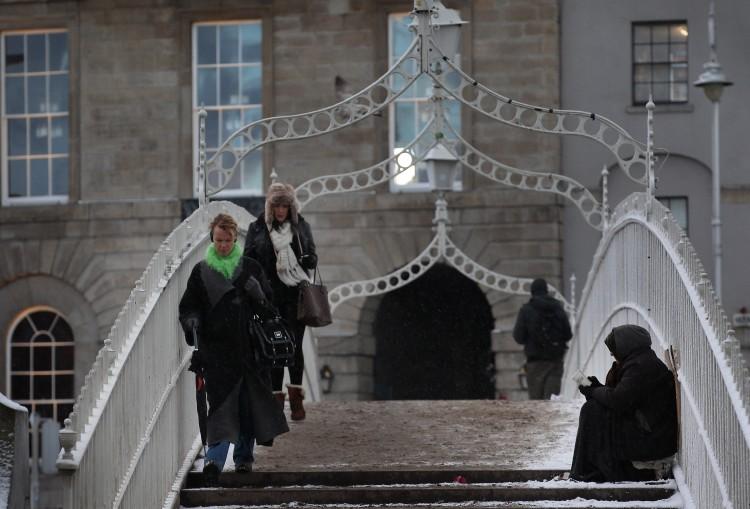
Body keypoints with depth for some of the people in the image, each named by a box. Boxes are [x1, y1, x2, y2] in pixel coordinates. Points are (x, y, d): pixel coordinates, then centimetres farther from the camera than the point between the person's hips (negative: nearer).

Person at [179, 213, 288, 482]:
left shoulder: (250, 268, 9)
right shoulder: (201, 271, 7)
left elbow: (268, 306, 11)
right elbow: (188, 306, 9)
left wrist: (258, 295, -11)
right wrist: (191, 321, -12)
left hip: (248, 347, 2)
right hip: (216, 348, -2)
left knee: (248, 404, 6)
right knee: (221, 403, -13)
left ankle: (243, 456, 19)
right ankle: (215, 458, -20)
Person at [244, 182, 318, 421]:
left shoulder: (300, 226, 8)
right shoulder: (257, 229, 3)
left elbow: (312, 255, 17)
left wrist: (309, 260, -7)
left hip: (295, 294, 0)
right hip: (270, 297, 0)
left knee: (295, 345, -6)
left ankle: (296, 397, 0)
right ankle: (276, 396, 10)